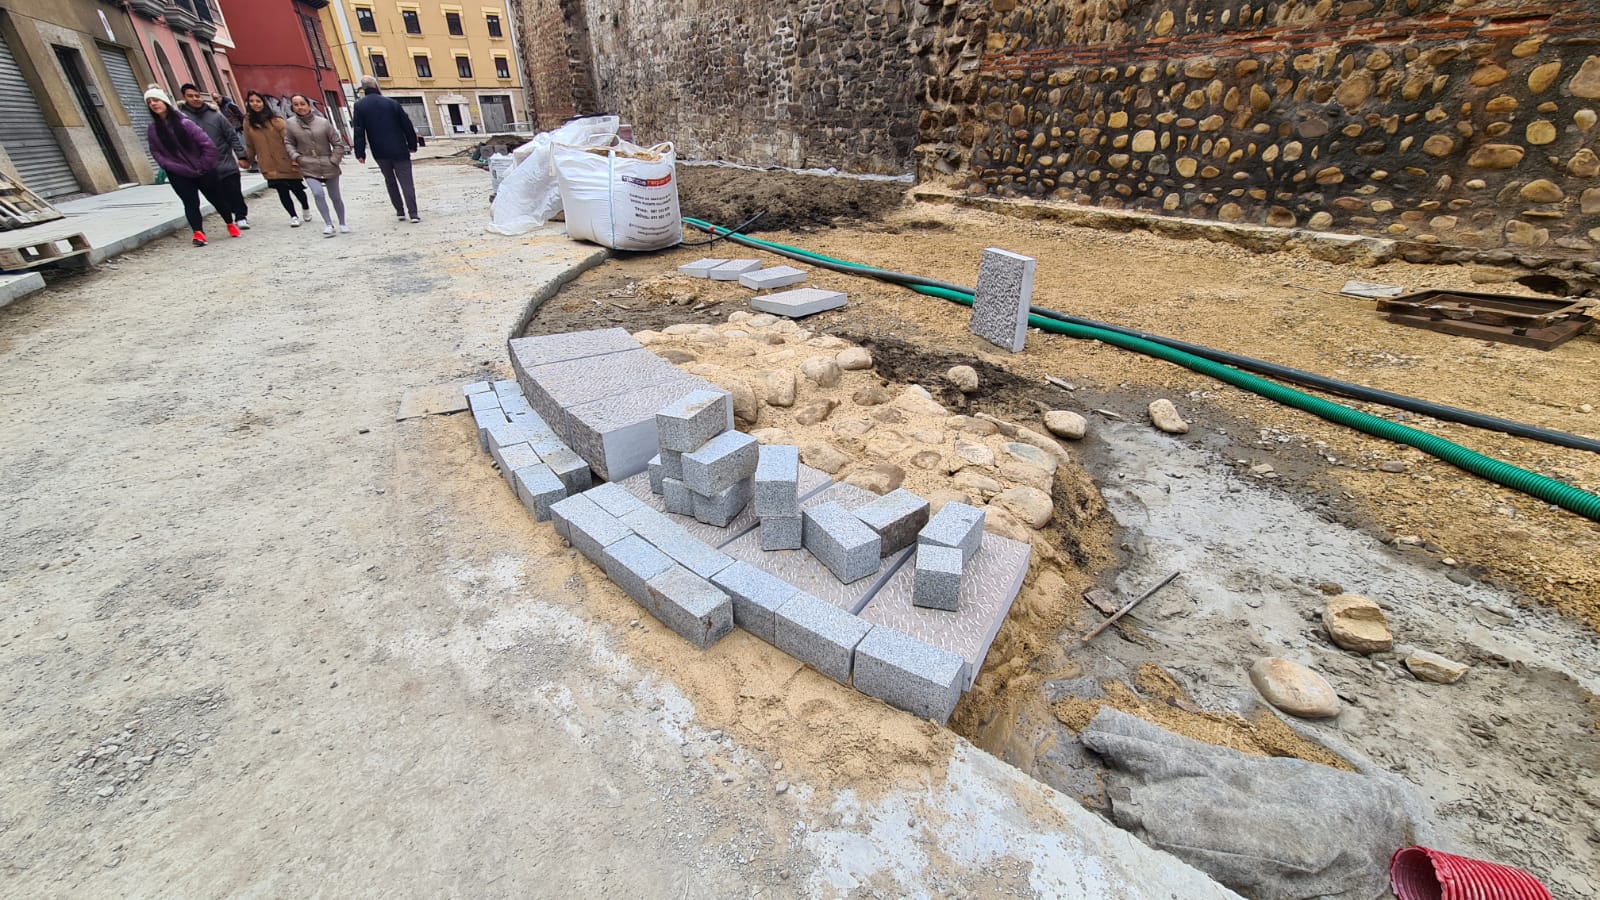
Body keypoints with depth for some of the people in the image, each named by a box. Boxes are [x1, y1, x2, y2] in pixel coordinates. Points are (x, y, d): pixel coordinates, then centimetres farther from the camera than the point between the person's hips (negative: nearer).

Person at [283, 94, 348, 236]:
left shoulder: (323, 122, -5)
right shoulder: (290, 124, 0)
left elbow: (338, 144, -1)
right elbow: (288, 143, 8)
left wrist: (334, 161, -6)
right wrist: (295, 156, -8)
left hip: (329, 167, 0)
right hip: (309, 168, 0)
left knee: (335, 196, 11)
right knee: (318, 193, -20)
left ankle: (342, 223, 28)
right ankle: (328, 224, -11)